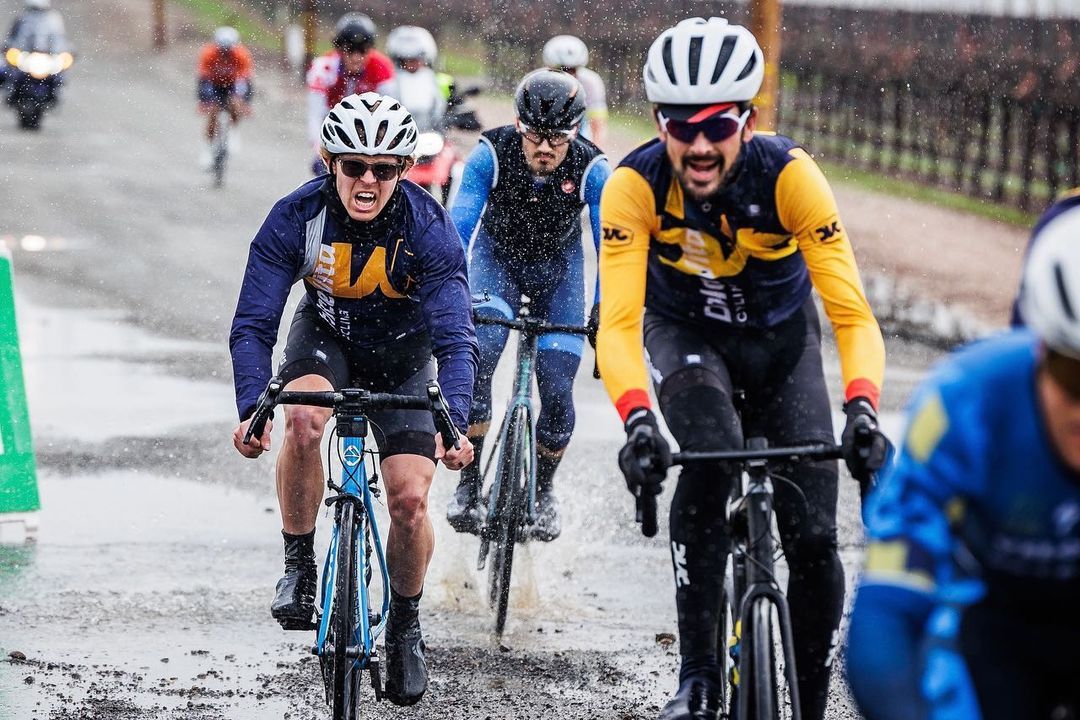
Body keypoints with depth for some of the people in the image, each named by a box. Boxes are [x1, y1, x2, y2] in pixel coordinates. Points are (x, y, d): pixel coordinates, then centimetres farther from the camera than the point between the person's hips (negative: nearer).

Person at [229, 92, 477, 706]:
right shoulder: (296, 218, -26)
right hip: (326, 337, 0)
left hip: (402, 353, 0)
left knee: (410, 498, -14)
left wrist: (454, 422, -50)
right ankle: (299, 568, -15)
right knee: (302, 418, -34)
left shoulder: (429, 229, -29)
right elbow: (253, 326, -26)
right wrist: (252, 409, -42)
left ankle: (406, 624, 13)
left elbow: (457, 339, -33)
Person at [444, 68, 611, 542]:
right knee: (478, 352, -27)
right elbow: (458, 228, -33)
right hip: (497, 258, 0)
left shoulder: (592, 169, -28)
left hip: (558, 266, 1)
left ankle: (542, 489, 18)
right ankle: (469, 481, -14)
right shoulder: (491, 154, -29)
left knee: (557, 390, -10)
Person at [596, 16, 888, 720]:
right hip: (686, 334, -1)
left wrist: (862, 410, -51)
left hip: (781, 338, 1)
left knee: (814, 537, -9)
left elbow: (852, 313, -34)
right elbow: (618, 322, -36)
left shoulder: (789, 175, -31)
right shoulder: (635, 185, -30)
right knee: (711, 458, -32)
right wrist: (638, 419, -54)